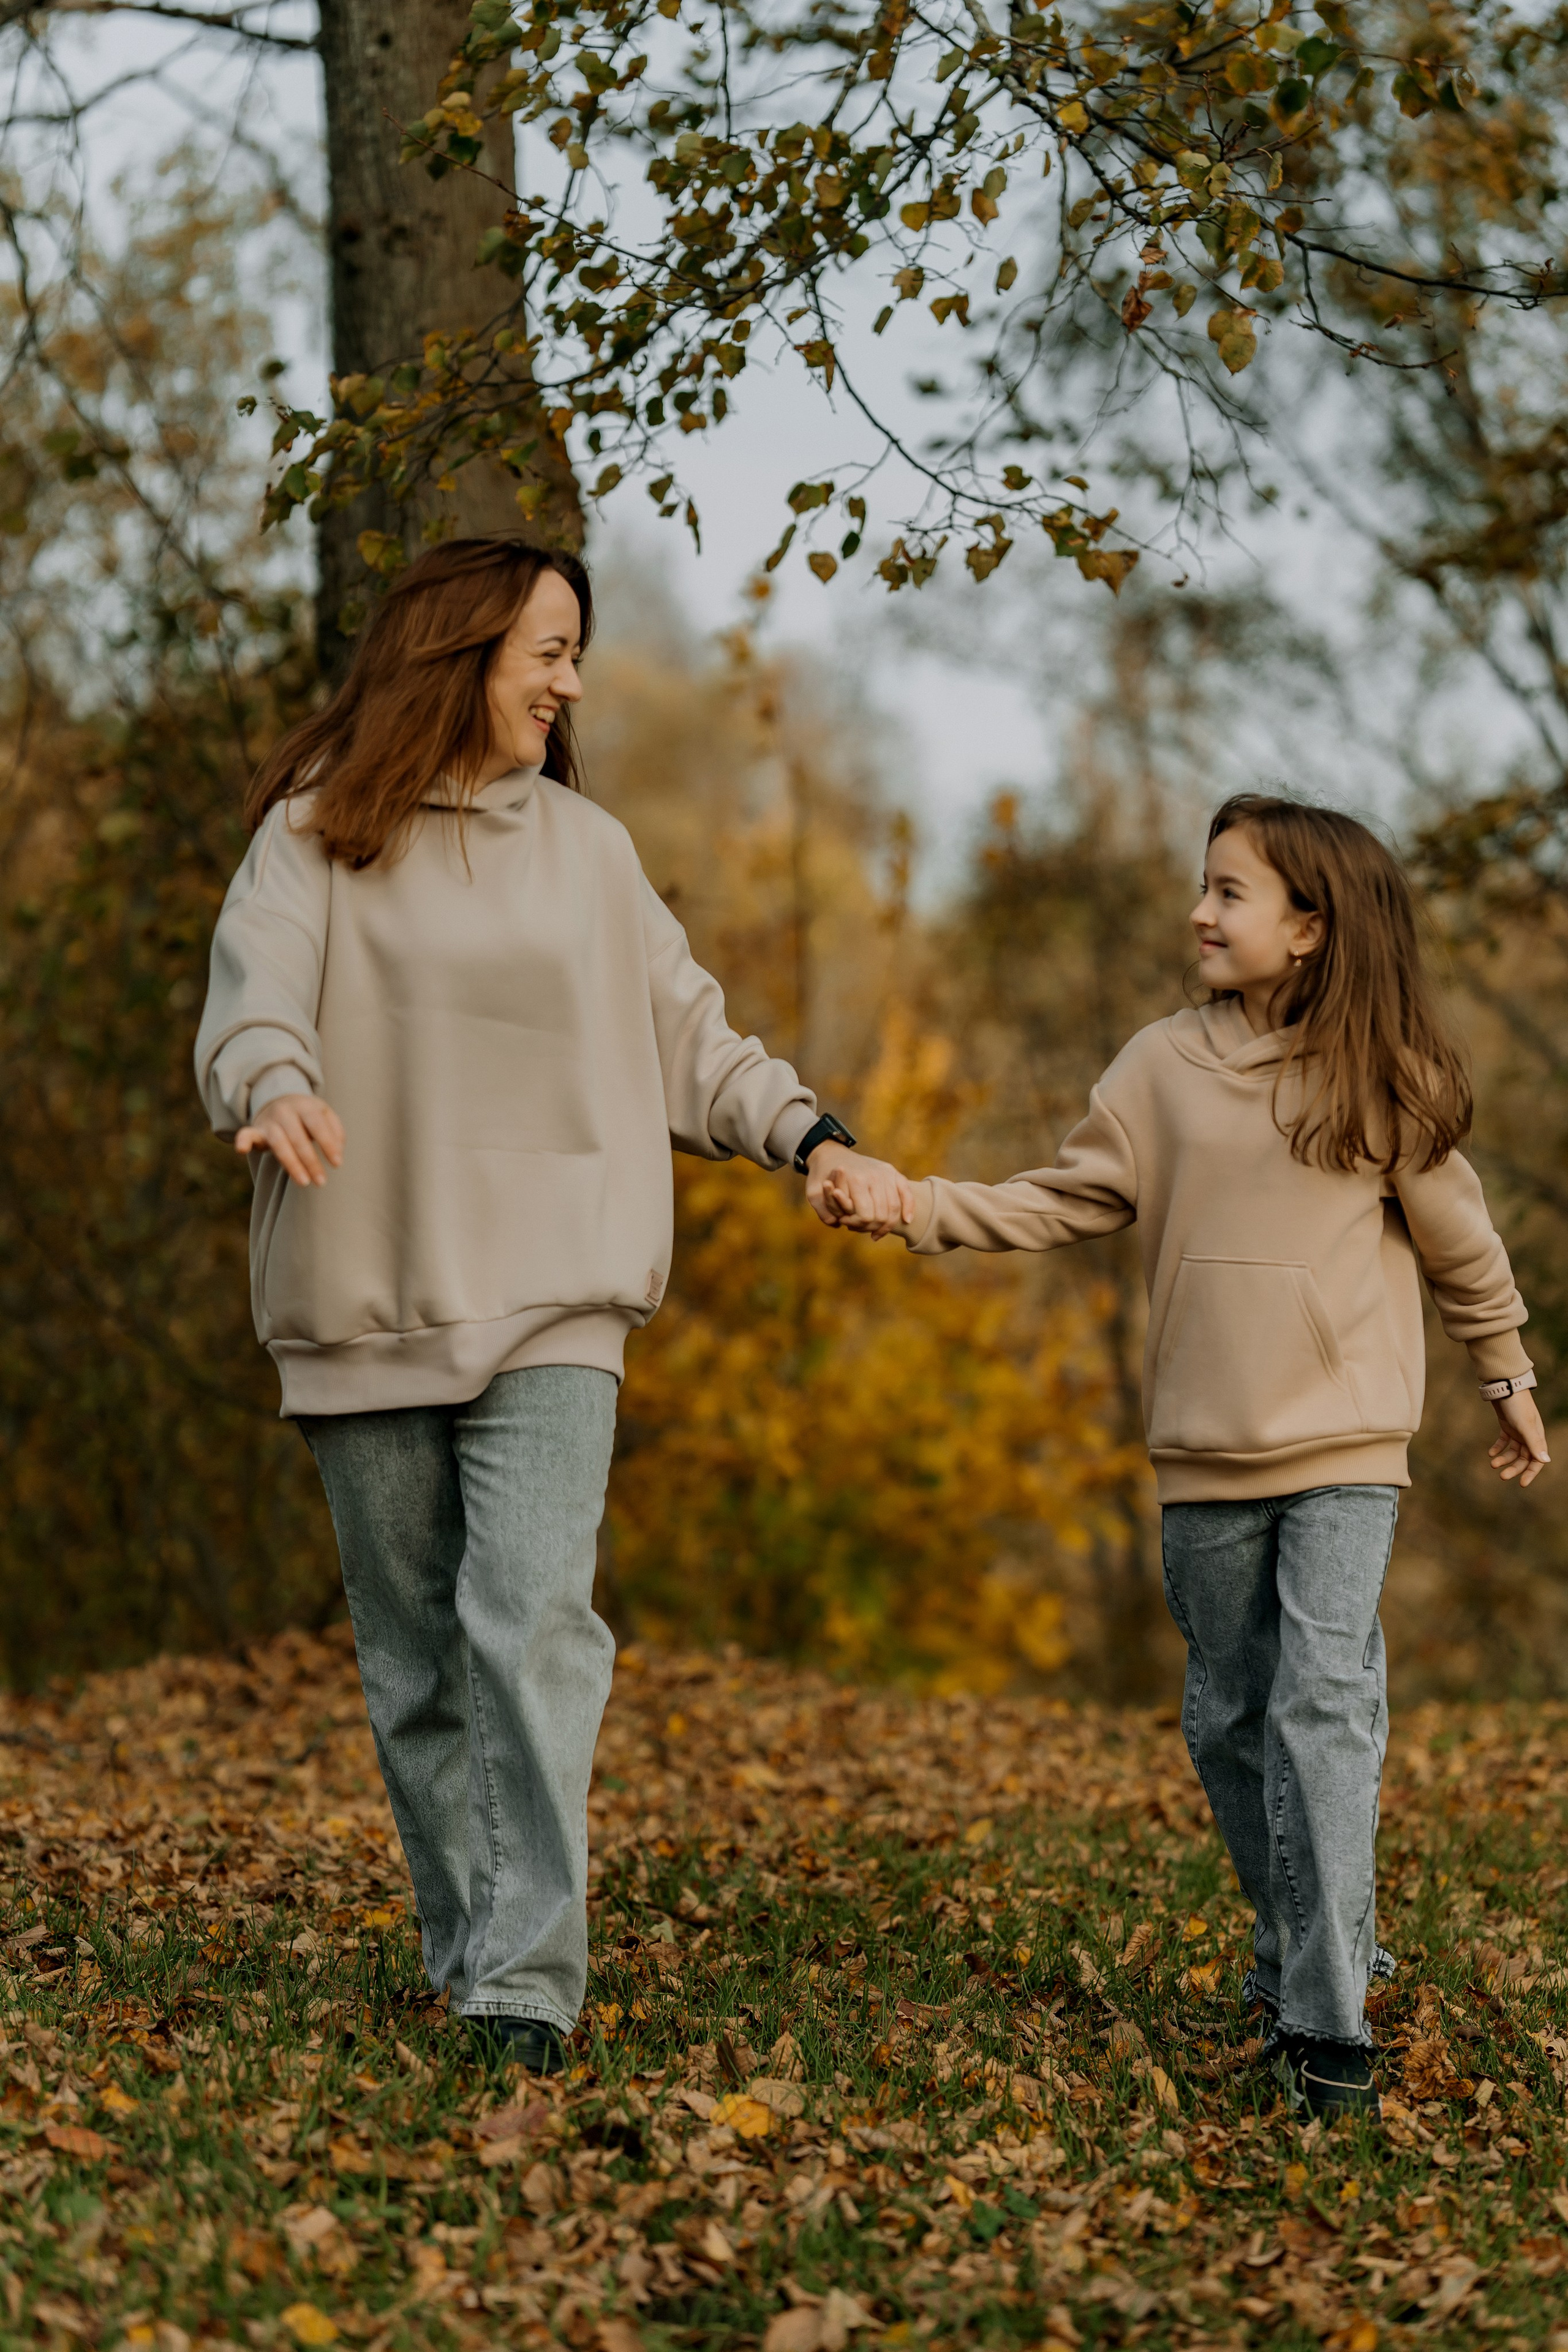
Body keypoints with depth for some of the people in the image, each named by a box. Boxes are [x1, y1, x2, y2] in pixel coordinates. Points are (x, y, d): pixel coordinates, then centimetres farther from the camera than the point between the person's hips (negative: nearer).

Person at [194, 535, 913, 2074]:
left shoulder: (586, 849, 13)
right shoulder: (315, 836, 3)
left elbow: (689, 1039, 19)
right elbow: (252, 999, -13)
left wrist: (811, 1140, 3)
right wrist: (274, 1088, -36)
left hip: (549, 1306, 1)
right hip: (366, 1307, -1)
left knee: (531, 1623, -16)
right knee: (415, 1657, 6)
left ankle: (528, 1978, -19)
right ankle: (463, 1947, 18)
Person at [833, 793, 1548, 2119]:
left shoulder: (1383, 1078, -1)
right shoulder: (1164, 1067, 4)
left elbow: (1458, 1241, 10)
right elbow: (1063, 1203, 4)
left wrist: (1510, 1379, 19)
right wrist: (916, 1209, -8)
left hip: (1348, 1447, -3)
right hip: (1206, 1459, 3)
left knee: (1324, 1706, -16)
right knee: (1232, 1722, 11)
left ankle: (1327, 2024, -16)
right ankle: (1301, 1956, 29)